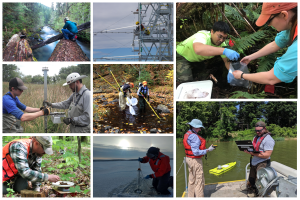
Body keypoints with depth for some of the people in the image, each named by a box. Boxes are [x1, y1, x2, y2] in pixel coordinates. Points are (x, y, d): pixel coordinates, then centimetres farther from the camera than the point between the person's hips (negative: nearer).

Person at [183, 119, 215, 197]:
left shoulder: (187, 134, 9)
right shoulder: (194, 137, -22)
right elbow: (196, 152, -26)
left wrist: (204, 150, 13)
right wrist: (208, 150, -18)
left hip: (189, 159, 10)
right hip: (195, 161, -10)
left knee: (192, 180, 18)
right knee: (199, 181, -2)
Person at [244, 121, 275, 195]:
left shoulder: (268, 139, -16)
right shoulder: (256, 137, 12)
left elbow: (267, 155, -22)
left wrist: (253, 153, -26)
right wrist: (248, 150, -6)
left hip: (262, 164, -8)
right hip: (253, 163, 8)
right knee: (251, 181, 17)